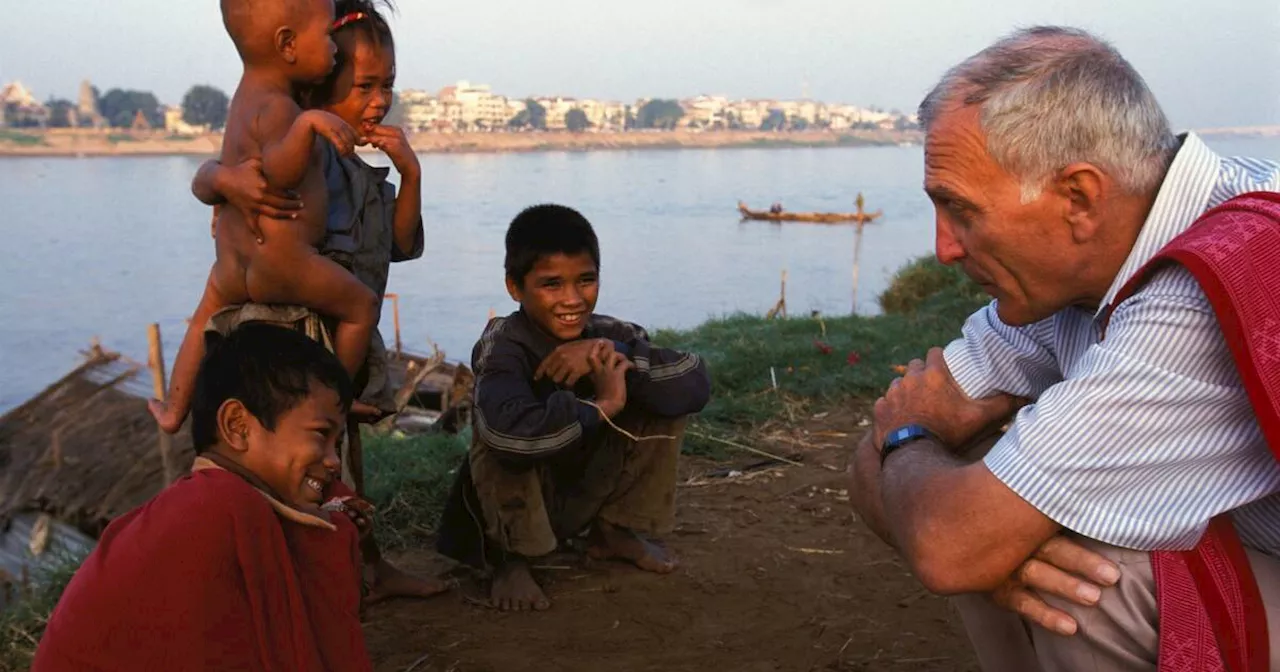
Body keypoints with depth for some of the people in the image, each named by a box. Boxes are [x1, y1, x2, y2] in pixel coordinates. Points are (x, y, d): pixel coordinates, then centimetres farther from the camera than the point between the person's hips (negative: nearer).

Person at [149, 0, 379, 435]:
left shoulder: (247, 95, 9)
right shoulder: (274, 107, -20)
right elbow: (281, 170, -37)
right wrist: (309, 122, -50)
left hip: (231, 263, 9)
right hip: (281, 264, -9)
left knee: (206, 316, 32)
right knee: (361, 306, 9)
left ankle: (174, 411, 40)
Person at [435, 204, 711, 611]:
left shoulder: (607, 334, -12)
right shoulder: (504, 348, -27)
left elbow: (696, 384, -23)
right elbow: (509, 433, -49)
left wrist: (611, 354, -32)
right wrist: (602, 405, -34)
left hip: (587, 496, 5)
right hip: (511, 512, -5)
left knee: (664, 402, -12)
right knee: (503, 446, -36)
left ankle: (614, 531, 8)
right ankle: (512, 558, -8)